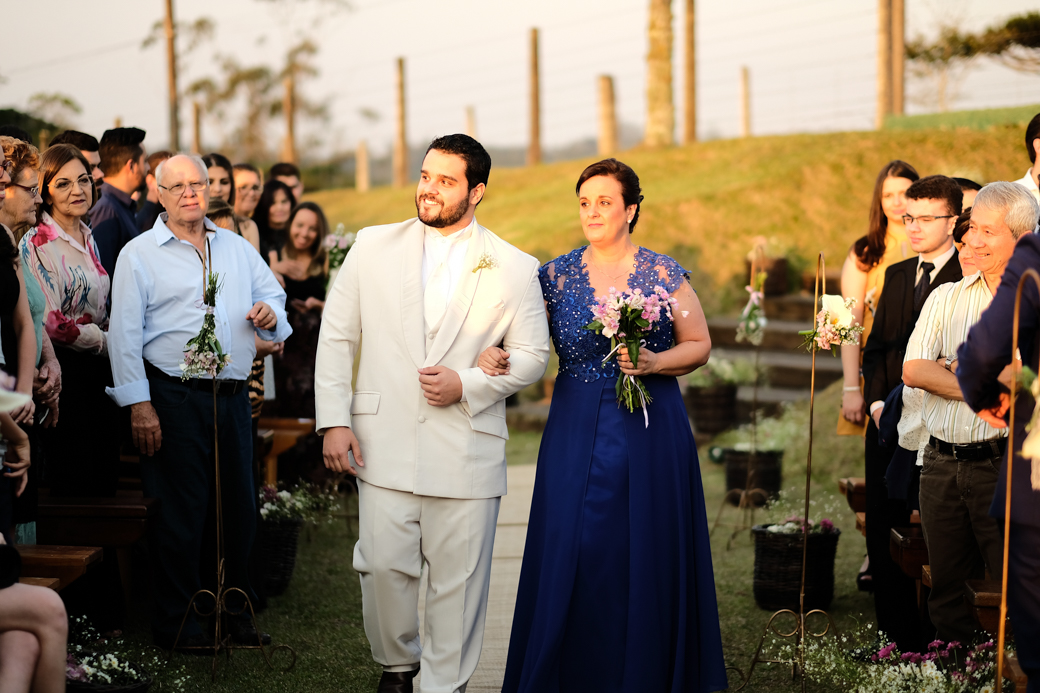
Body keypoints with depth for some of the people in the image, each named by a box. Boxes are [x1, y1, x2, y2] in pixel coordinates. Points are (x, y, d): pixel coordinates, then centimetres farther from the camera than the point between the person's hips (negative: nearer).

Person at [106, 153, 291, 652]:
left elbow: (274, 297, 22)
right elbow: (125, 334, -6)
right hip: (175, 398, -5)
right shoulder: (140, 254, -1)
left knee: (240, 507, 10)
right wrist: (138, 403, -12)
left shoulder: (237, 248, 15)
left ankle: (236, 612, 23)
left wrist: (270, 314, -4)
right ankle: (174, 623, 8)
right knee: (179, 511, -3)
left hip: (233, 394, 5)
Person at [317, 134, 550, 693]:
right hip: (384, 442, 1)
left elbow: (531, 356, 5)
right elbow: (336, 337, 7)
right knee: (382, 565, -1)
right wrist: (333, 421, 0)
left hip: (467, 452, -1)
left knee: (458, 579, 2)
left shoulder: (514, 268, 3)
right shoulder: (373, 247, 6)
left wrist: (466, 385, -10)